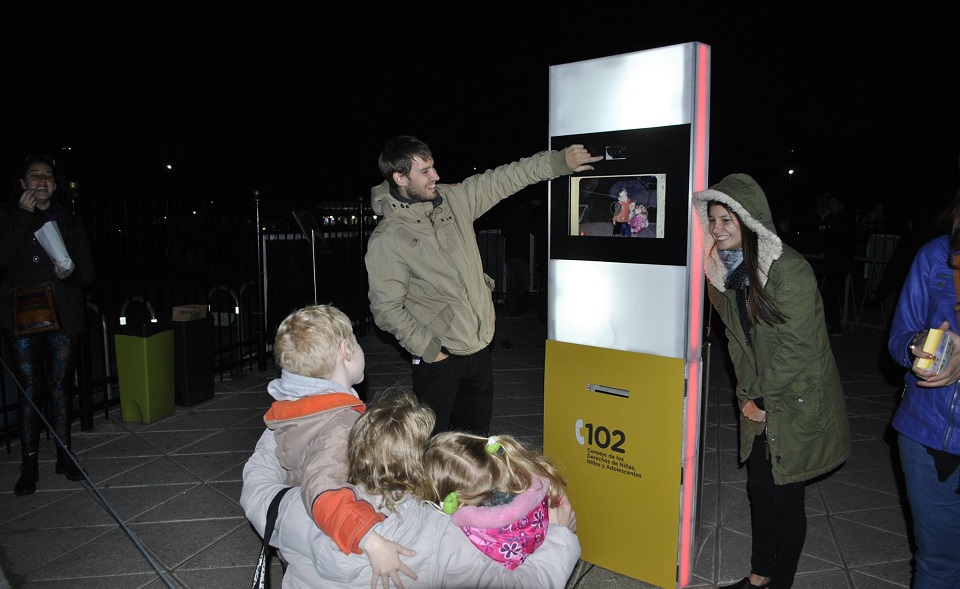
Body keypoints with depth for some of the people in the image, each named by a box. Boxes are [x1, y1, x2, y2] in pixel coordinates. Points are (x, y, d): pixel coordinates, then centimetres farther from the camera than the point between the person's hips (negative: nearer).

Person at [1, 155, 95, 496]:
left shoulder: (69, 222, 12)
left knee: (59, 386, 4)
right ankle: (29, 463, 8)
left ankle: (64, 455, 14)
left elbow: (89, 272, 9)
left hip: (64, 315, 1)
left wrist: (72, 272, -14)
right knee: (29, 388, 0)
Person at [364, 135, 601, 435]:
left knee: (477, 435, 19)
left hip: (480, 346, 6)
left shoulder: (453, 199, 1)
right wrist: (428, 349, -15)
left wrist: (559, 161, 3)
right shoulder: (385, 241, -15)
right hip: (439, 357, -6)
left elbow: (503, 180, 7)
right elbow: (386, 308, -14)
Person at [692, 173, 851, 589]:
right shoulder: (727, 271, 3)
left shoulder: (789, 270, -20)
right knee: (759, 490, 16)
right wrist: (747, 396, 0)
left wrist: (765, 402, -13)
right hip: (760, 404, 7)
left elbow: (795, 345, -20)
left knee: (786, 498, 4)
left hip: (797, 407, -7)